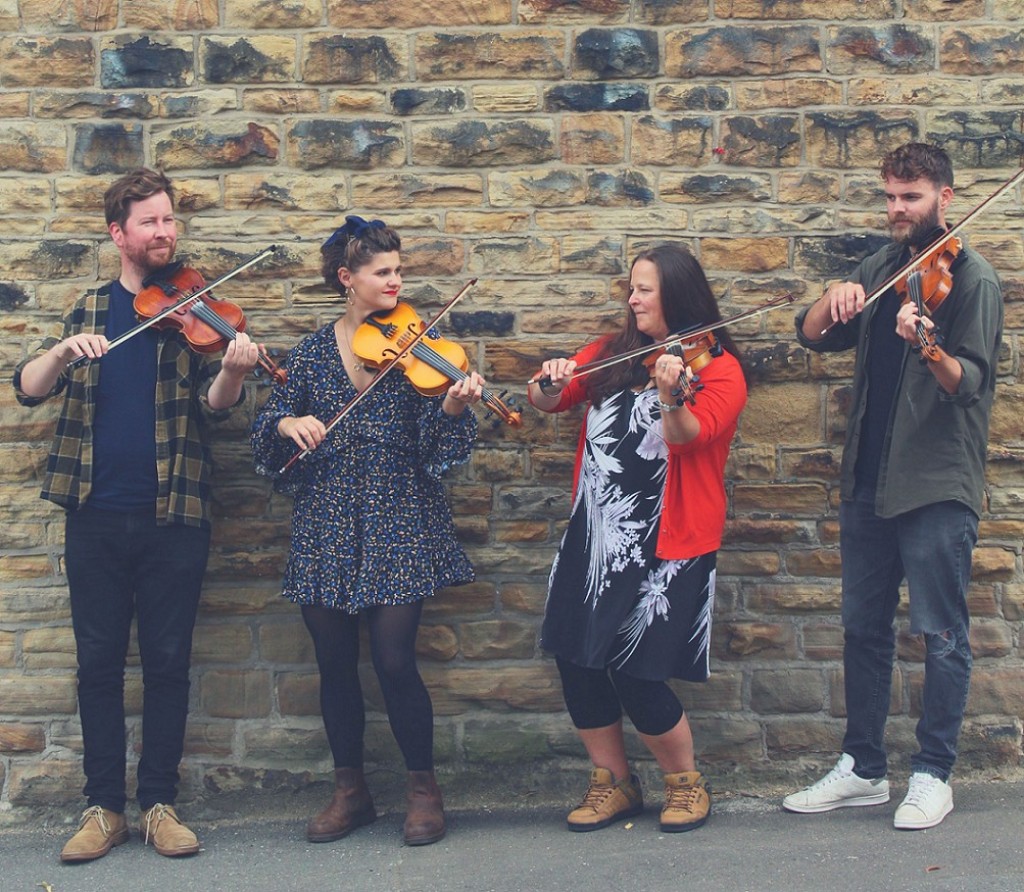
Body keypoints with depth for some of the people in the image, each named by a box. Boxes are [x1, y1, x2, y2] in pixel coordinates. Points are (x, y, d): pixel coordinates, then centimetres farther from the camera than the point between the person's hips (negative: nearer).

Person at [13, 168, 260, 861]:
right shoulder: (89, 312, 10)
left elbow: (213, 405, -9)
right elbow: (29, 390, 2)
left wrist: (232, 370, -32)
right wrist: (64, 351, -19)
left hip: (173, 516, -1)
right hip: (96, 516, 2)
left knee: (168, 661, 4)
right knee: (99, 661, 6)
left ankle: (160, 803, 16)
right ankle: (104, 807, 16)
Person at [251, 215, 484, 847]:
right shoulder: (313, 353, 7)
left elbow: (436, 446, -8)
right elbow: (269, 430, 11)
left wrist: (451, 407, -28)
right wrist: (287, 422, -11)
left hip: (398, 526, -3)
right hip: (327, 529, 3)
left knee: (395, 660, -6)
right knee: (335, 664, 8)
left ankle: (424, 788, 15)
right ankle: (351, 791, 26)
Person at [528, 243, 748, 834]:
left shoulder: (718, 369, -6)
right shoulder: (613, 354, 10)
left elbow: (688, 437, -23)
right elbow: (548, 403, 12)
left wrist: (672, 397, -44)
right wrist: (551, 382, -10)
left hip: (664, 542, -6)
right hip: (595, 533, 6)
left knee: (635, 674, -8)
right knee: (575, 657, 3)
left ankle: (687, 782, 19)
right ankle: (615, 784, 24)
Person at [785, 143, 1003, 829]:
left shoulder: (972, 278, -7)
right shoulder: (882, 270, 12)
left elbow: (970, 382, -18)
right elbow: (813, 336, 7)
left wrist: (927, 346, -38)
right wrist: (833, 299, -14)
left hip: (937, 487, -6)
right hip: (868, 479, 7)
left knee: (942, 634, 2)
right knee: (864, 628, 13)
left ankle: (933, 775, 14)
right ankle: (863, 768, 24)